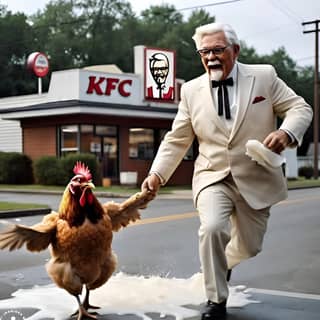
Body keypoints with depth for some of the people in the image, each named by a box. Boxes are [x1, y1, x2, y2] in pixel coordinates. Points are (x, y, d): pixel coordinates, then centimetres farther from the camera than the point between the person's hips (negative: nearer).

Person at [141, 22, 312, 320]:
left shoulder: (264, 76, -2)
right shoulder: (191, 90, 2)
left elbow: (300, 108, -2)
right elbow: (176, 140, 6)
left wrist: (286, 132, -23)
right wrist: (157, 173, -7)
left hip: (256, 180, 1)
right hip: (213, 177, 0)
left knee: (249, 247, 10)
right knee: (212, 228, -27)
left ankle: (225, 262, 48)